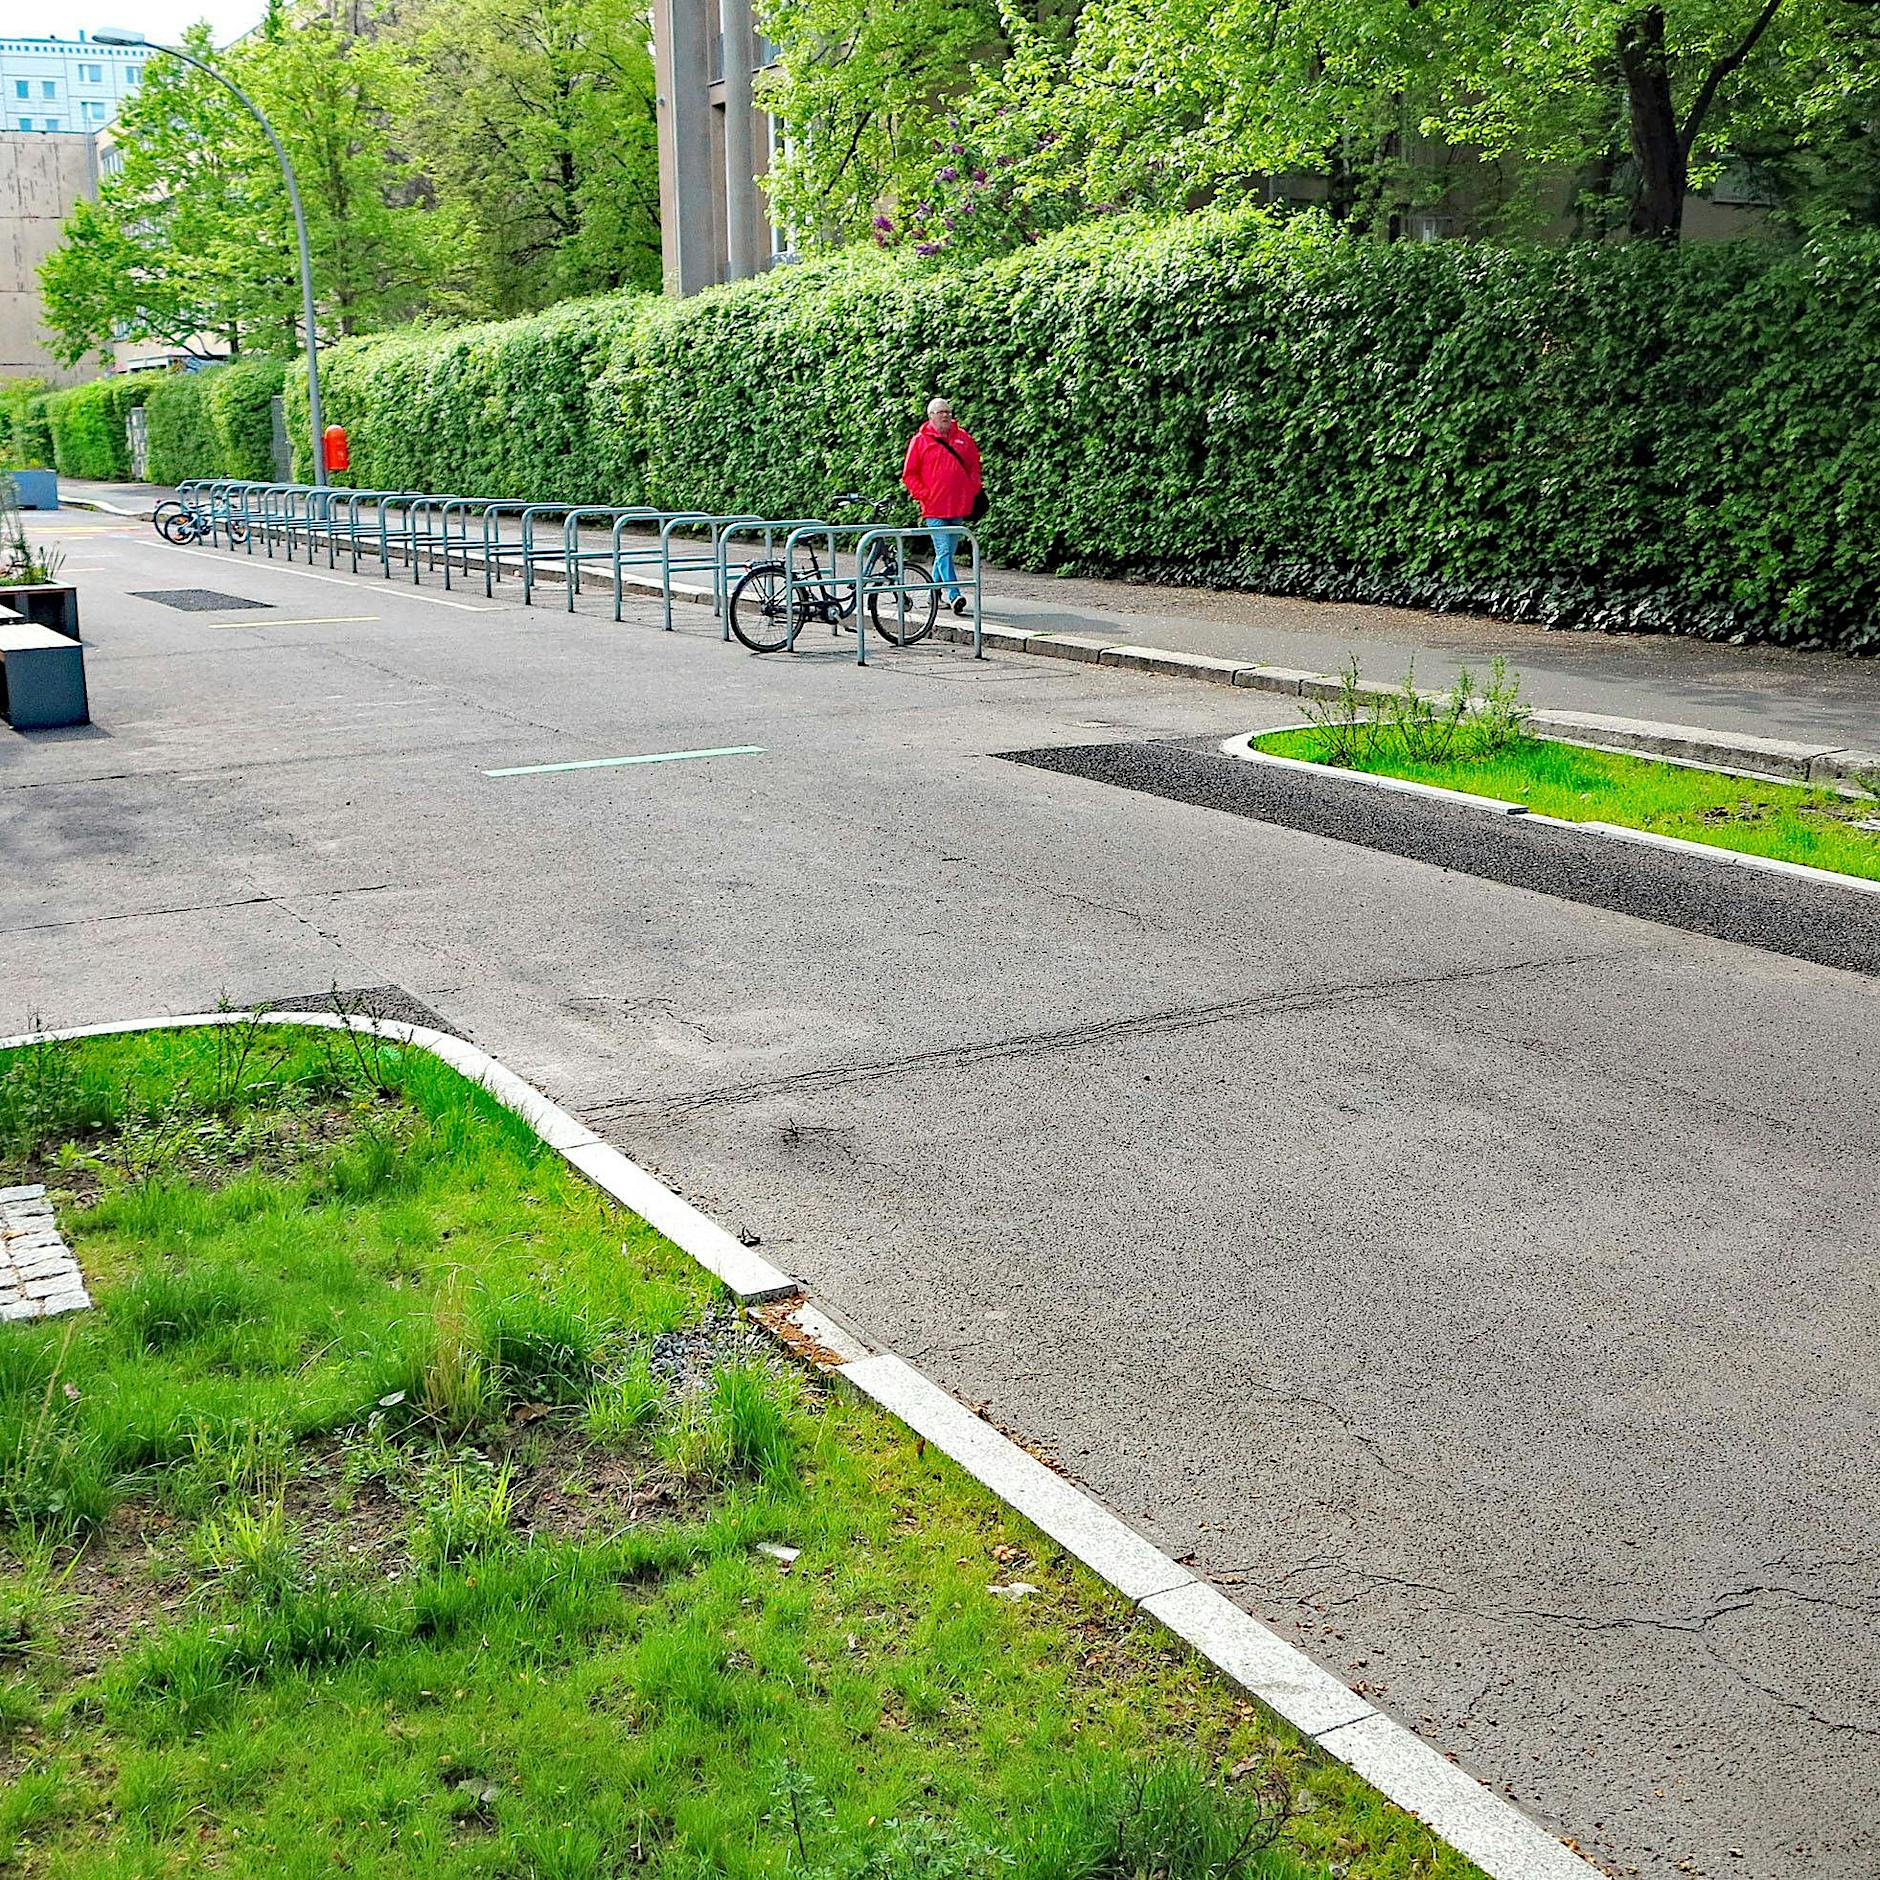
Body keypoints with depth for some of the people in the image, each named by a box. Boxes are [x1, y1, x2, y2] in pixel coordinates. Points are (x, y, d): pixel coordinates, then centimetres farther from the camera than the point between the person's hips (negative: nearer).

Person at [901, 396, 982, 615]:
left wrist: (974, 489, 9)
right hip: (934, 509, -4)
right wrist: (923, 495, -7)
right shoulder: (920, 441, 0)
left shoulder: (963, 438, 11)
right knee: (944, 552, -13)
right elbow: (909, 474, 2)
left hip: (959, 507, 4)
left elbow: (974, 466, 22)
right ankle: (954, 595, -19)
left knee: (947, 552, 12)